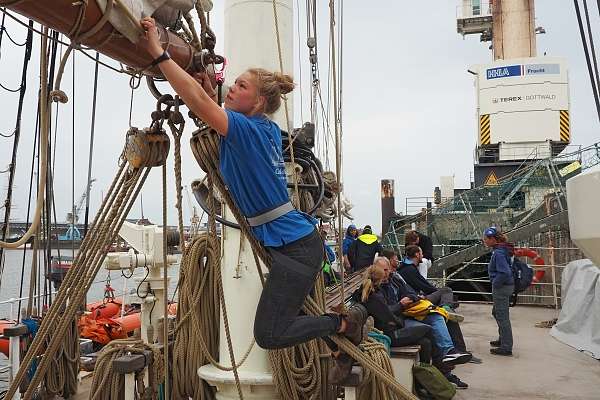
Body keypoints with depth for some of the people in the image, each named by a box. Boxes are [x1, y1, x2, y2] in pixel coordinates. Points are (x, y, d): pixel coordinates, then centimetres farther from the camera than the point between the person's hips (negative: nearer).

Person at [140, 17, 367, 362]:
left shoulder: (247, 129, -16)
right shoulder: (268, 129, 10)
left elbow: (197, 100, -28)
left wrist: (158, 52, -23)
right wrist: (214, 95, 13)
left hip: (295, 248, -10)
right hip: (297, 241, 10)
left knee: (268, 335, -5)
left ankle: (345, 323, 9)